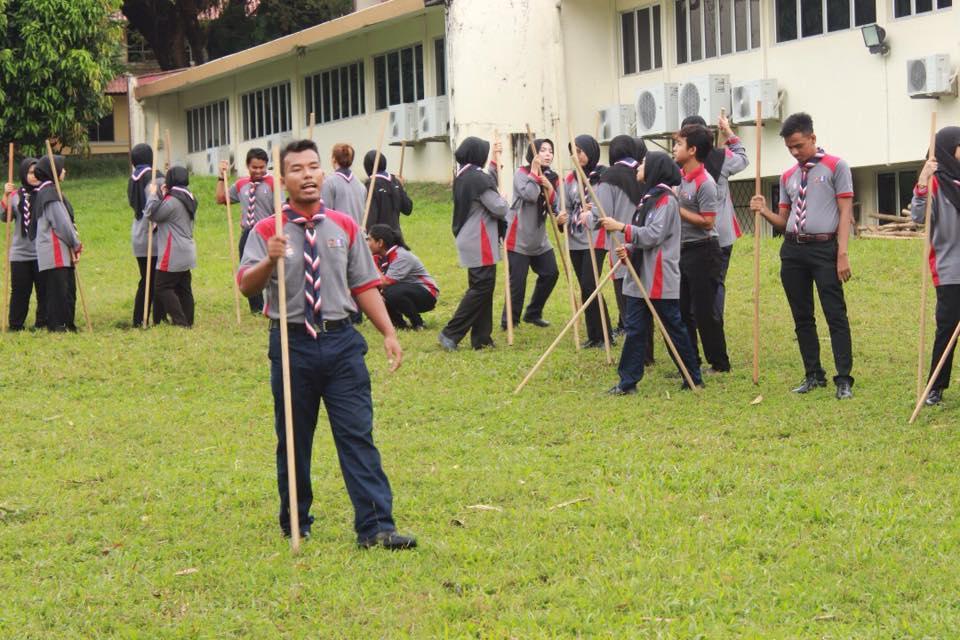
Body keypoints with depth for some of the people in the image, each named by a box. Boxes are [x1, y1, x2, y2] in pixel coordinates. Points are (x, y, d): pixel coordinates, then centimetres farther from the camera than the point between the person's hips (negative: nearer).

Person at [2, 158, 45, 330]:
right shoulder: (16, 195, 4)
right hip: (20, 253, 1)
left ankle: (42, 323, 10)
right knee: (20, 291, 4)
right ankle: (16, 326, 11)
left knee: (44, 290, 1)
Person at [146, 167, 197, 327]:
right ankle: (188, 320, 13)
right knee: (184, 288, 12)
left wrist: (153, 195, 0)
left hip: (173, 254, -9)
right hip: (187, 252, 9)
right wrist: (164, 195, 14)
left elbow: (152, 213, -12)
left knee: (164, 287, -4)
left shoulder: (172, 200, -19)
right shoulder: (189, 198, 12)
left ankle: (180, 320, -10)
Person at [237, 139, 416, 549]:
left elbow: (365, 285, 11)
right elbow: (246, 285, -15)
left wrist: (389, 333, 3)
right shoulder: (268, 232, -3)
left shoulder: (344, 228, 8)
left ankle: (376, 527, -5)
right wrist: (269, 260, -34)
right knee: (293, 440, 9)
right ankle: (295, 525, 24)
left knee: (357, 435, -4)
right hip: (292, 343, -2)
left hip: (341, 341, 2)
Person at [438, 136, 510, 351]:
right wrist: (502, 199, 5)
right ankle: (451, 333, -8)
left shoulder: (462, 176, 10)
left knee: (481, 286, 13)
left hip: (469, 240, 10)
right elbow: (499, 209, -17)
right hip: (480, 242, -10)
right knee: (481, 287, -7)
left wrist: (495, 161, 33)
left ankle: (481, 337, 13)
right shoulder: (478, 178, -19)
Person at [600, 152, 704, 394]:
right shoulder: (649, 198, 18)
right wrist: (628, 250, 3)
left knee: (674, 329, 0)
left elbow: (653, 235, -20)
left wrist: (622, 228, -20)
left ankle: (694, 379, 11)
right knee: (634, 329, 4)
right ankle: (628, 381, 5)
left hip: (661, 280, -9)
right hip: (641, 278, 9)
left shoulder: (666, 200, -12)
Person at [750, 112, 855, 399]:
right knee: (802, 317, 11)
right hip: (793, 250, 6)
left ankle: (844, 380, -7)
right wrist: (765, 212, -3)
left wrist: (842, 254, -13)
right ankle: (813, 375, 20)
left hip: (824, 248, -6)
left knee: (836, 315, -7)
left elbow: (845, 212, -5)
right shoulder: (788, 176, 15)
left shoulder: (836, 167, 0)